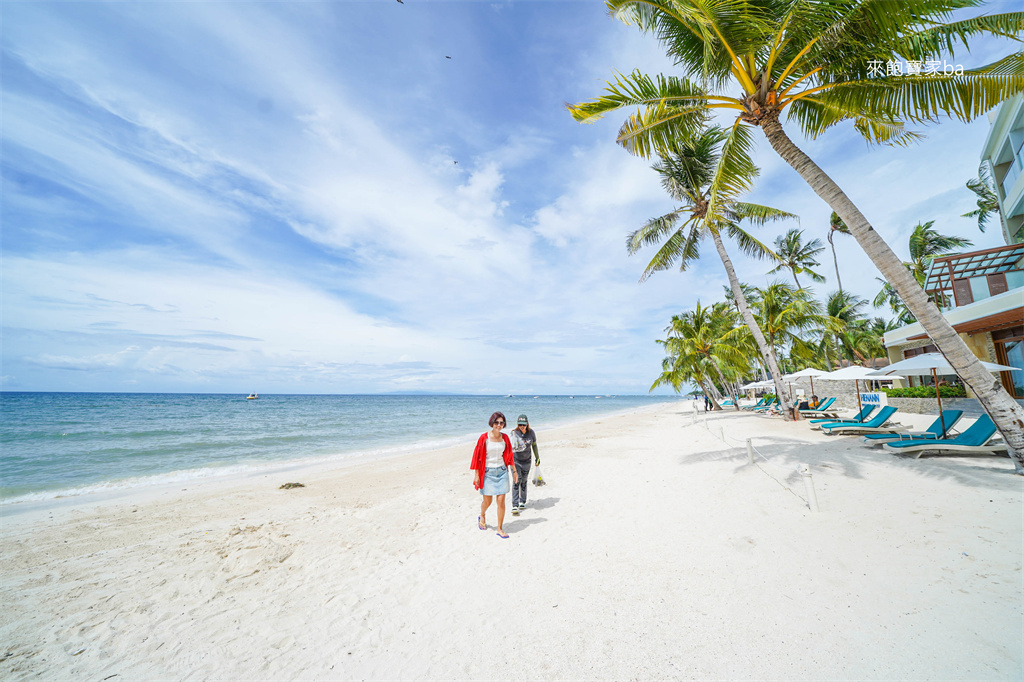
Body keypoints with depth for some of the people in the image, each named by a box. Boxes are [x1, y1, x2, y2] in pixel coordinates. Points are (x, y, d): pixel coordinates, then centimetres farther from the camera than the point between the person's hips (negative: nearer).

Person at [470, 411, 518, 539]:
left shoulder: (505, 437, 1)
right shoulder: (484, 437, -11)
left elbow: (509, 455, 11)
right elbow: (477, 456, -7)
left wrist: (514, 471, 14)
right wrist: (476, 475, -8)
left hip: (502, 472, 3)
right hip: (488, 472, -2)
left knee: (501, 501, 1)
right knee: (487, 501, 11)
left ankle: (500, 529, 18)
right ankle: (482, 516, 44)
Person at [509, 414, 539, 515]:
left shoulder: (531, 432, -8)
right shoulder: (514, 433, -17)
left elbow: (534, 445, 7)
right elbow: (513, 446, -28)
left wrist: (537, 457, 13)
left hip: (526, 461, 3)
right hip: (515, 460, -3)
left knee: (524, 481, 13)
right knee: (517, 481, -12)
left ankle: (522, 502, 33)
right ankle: (514, 506, -8)